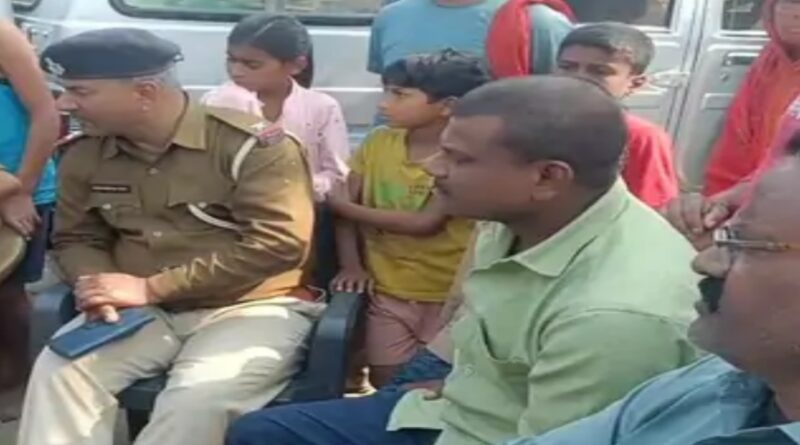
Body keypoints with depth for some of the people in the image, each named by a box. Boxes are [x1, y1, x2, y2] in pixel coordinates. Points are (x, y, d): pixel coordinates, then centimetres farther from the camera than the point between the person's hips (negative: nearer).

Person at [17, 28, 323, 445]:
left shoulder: (251, 145, -15)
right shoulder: (84, 155, 4)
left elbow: (278, 244, -22)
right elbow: (75, 238, 16)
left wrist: (151, 288, -22)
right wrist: (94, 284, -12)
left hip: (252, 307, -5)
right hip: (143, 312, 5)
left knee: (199, 394, -32)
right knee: (59, 371, -21)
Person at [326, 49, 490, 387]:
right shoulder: (378, 143, 5)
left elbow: (425, 223, -19)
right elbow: (346, 207, 5)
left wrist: (341, 204, -13)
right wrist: (351, 265, -12)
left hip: (449, 295, -3)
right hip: (388, 293, 4)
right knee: (385, 383, 1)